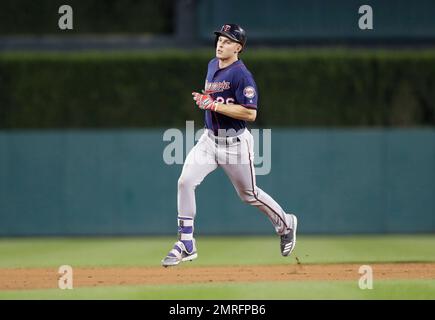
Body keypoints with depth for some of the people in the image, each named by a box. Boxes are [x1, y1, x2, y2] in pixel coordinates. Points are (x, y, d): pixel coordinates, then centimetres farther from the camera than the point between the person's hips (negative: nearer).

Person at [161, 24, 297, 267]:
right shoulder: (212, 65, 8)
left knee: (248, 194, 10)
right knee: (185, 181, -12)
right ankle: (186, 245, -7)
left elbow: (250, 113, -25)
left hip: (235, 143, -7)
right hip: (210, 138, 7)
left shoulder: (242, 75, -18)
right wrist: (203, 98, 5)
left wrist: (215, 105, -25)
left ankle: (285, 224, 38)